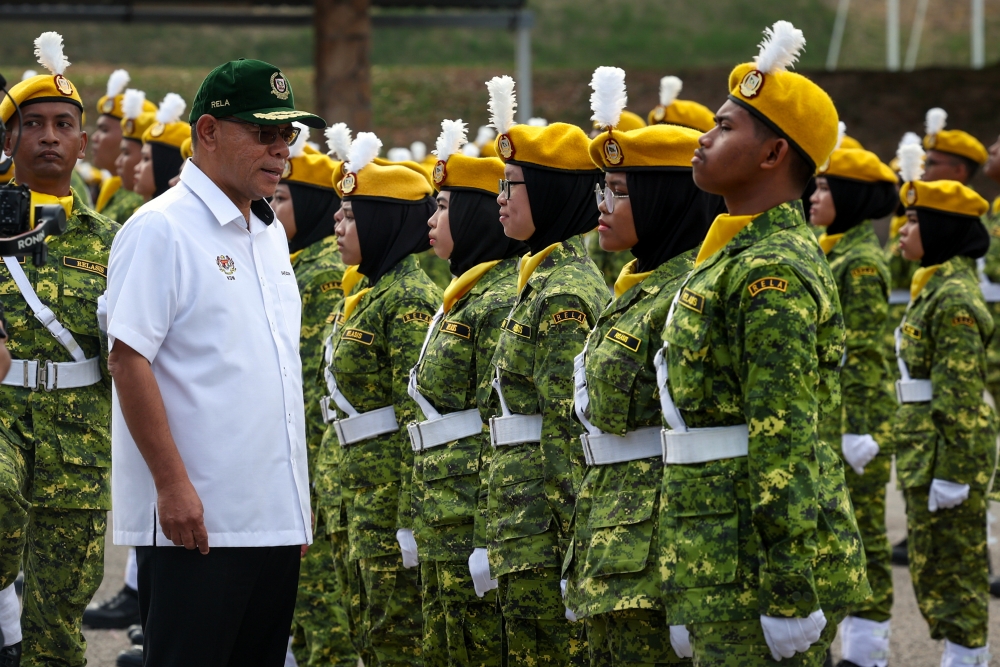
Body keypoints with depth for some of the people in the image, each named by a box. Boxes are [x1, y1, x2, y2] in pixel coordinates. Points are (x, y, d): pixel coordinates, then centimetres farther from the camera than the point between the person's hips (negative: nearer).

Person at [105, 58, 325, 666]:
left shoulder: (270, 234, 16)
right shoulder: (162, 229, -9)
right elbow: (129, 360, -15)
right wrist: (173, 484, -20)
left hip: (275, 519, 8)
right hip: (196, 520, -8)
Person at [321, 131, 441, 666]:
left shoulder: (409, 301, -16)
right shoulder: (376, 292, 15)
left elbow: (423, 421, -20)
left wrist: (411, 523, -22)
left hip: (395, 495, -10)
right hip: (368, 496, 10)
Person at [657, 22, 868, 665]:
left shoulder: (770, 273, -16)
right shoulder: (744, 255, 16)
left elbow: (784, 448, -21)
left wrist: (790, 596, -23)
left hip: (755, 571, -10)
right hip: (732, 566, 10)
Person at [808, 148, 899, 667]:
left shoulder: (861, 262, -14)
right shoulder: (836, 255, 15)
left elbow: (864, 353, -18)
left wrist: (857, 430, -20)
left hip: (856, 413, -10)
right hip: (830, 412, 10)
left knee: (860, 533, -4)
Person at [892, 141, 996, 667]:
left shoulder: (953, 299, -18)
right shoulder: (937, 287, 13)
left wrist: (951, 473, -21)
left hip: (946, 452, -10)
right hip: (926, 452, 10)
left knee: (949, 569, -3)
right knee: (934, 566, 14)